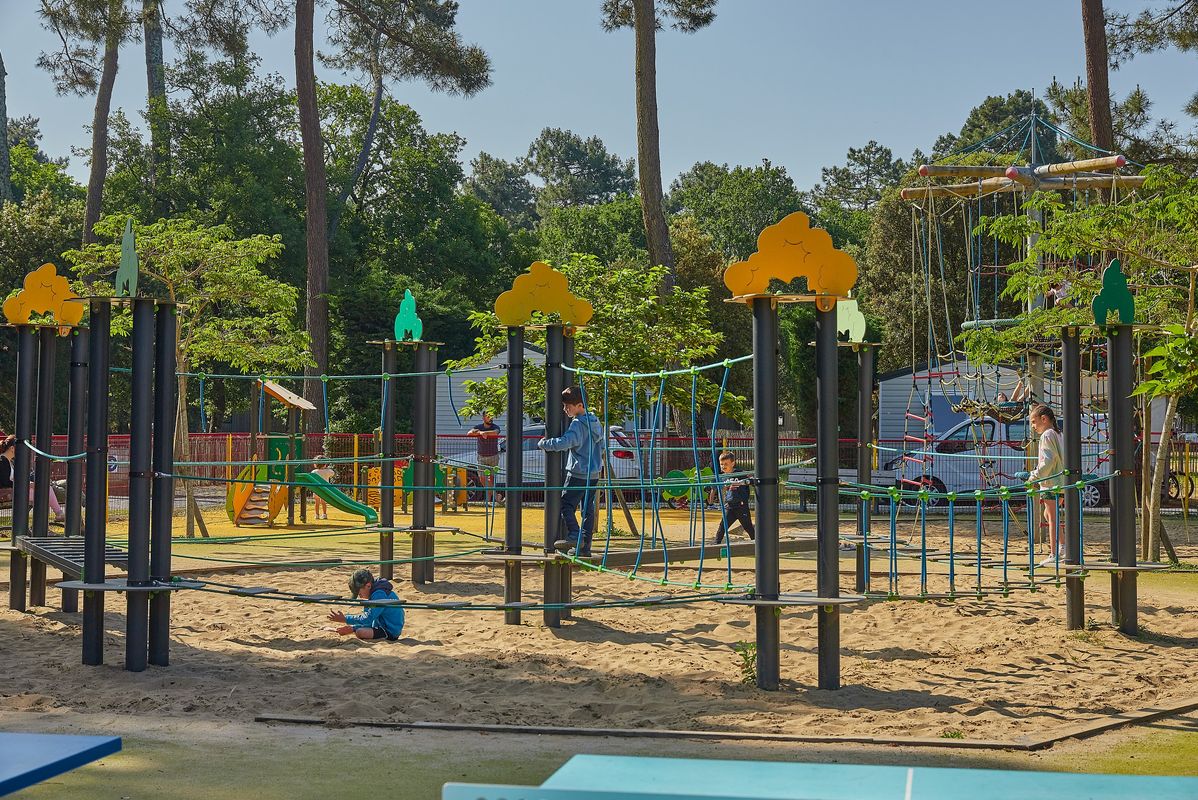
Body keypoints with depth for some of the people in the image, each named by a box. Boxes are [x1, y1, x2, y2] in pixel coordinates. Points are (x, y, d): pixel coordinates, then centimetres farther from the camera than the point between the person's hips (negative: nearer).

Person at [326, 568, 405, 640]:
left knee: (360, 632, -29)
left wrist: (344, 619, -18)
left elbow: (367, 619, -23)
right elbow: (367, 617, 14)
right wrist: (352, 628, -1)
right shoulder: (375, 593, 12)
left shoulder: (380, 594, -20)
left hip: (391, 632, -10)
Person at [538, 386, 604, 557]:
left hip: (578, 473, -9)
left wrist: (542, 443, -17)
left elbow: (564, 442, -29)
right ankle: (585, 546, 11)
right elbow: (601, 448, 22)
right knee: (588, 509, 9)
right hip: (594, 474, 9)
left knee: (566, 505, -4)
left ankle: (574, 536, -17)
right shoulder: (595, 422, 12)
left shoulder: (578, 424, -16)